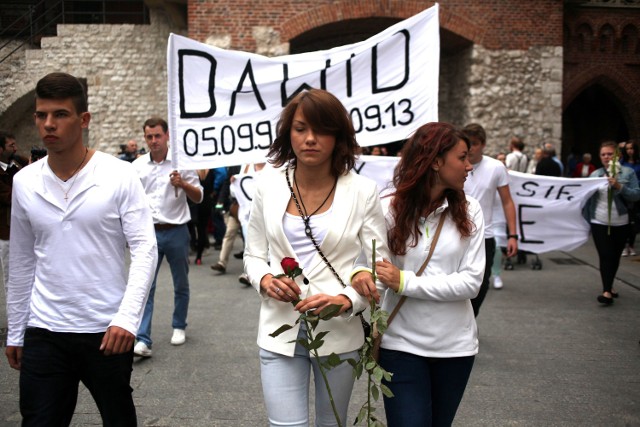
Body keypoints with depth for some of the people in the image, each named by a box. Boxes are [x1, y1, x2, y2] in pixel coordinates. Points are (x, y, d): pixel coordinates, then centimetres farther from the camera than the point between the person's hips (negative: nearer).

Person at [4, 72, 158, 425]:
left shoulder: (120, 176, -8)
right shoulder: (24, 182, 3)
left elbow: (145, 250, -11)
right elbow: (22, 263, 11)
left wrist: (127, 317, -22)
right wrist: (15, 332, 12)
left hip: (108, 330, -2)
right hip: (44, 333, 3)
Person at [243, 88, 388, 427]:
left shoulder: (363, 191, -6)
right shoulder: (267, 184, -1)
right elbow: (253, 255, 8)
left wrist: (345, 301, -23)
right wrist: (265, 280, -14)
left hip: (339, 332, 0)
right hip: (280, 331, 0)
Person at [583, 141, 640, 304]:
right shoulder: (595, 174, 2)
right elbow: (588, 199, 4)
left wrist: (619, 186, -23)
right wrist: (585, 221, 2)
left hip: (620, 224, 0)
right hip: (599, 223, 0)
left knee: (615, 256, 12)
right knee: (605, 256, -7)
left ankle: (609, 286, 28)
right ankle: (607, 291, -7)